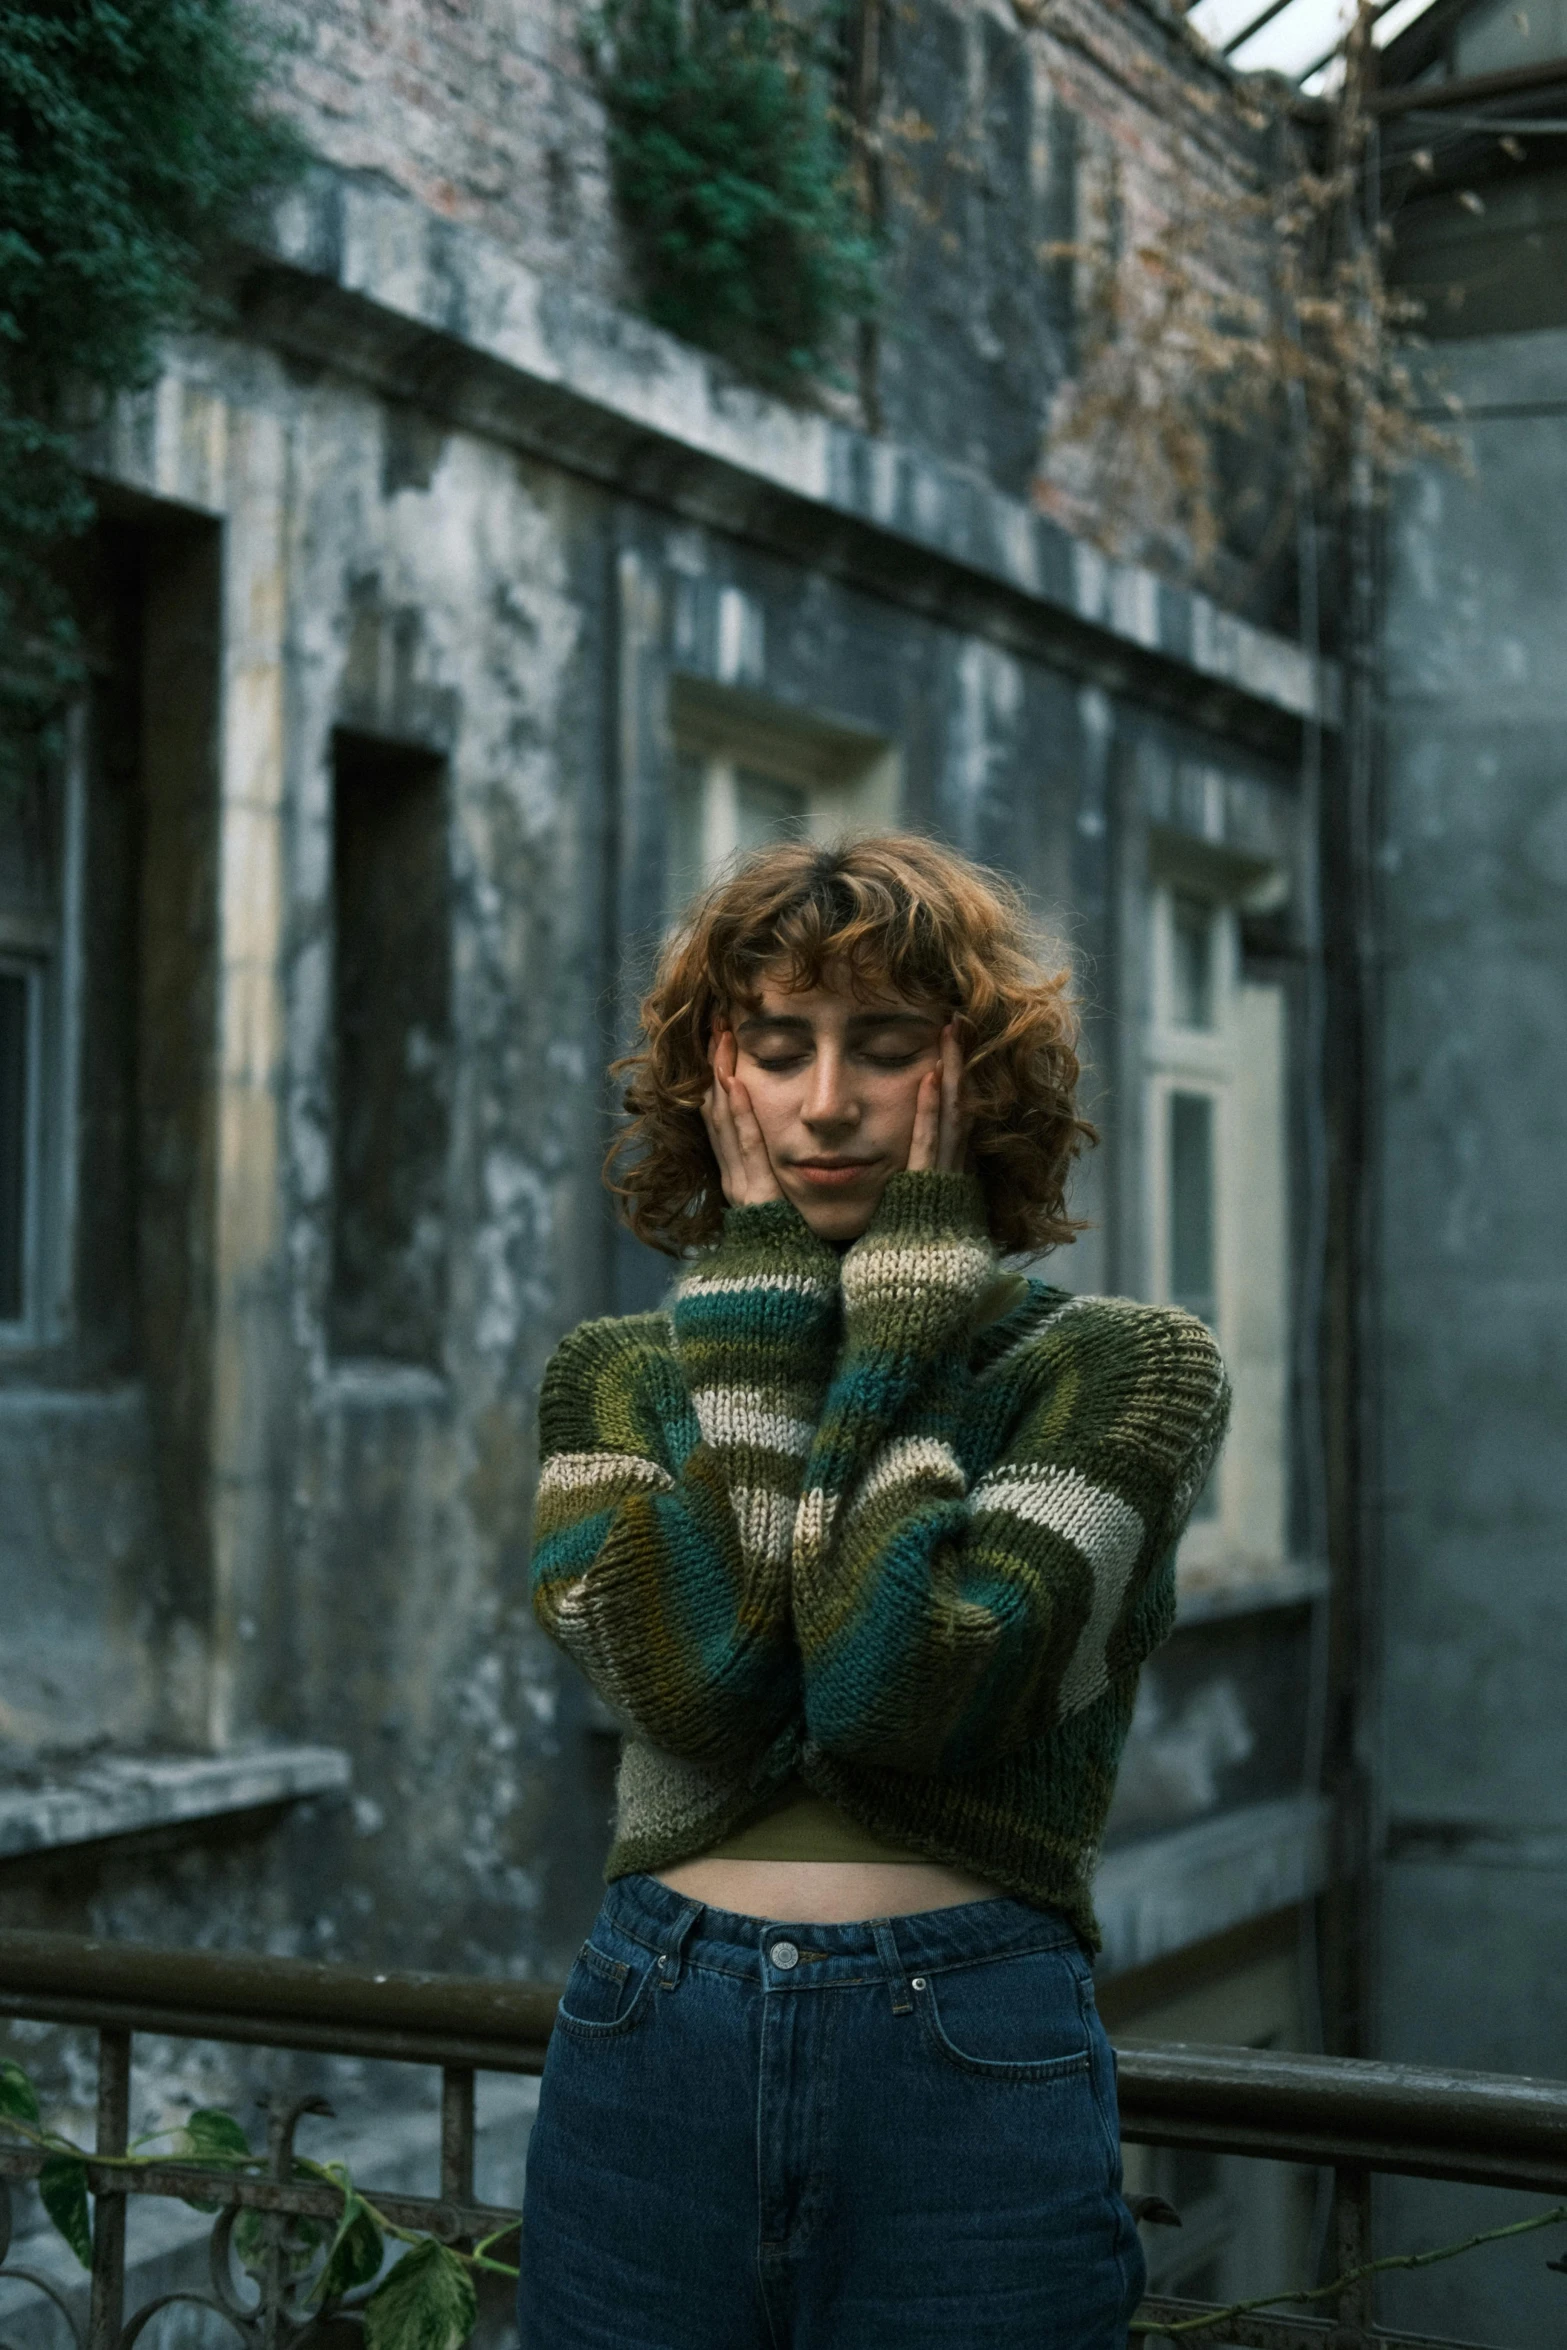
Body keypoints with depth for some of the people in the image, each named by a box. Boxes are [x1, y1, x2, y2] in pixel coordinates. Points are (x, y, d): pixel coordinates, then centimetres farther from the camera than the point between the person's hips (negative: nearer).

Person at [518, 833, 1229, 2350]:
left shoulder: (1120, 1366, -3)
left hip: (972, 2075, -2)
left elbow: (899, 1685, -18)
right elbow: (685, 1674, -14)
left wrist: (909, 1284, -10)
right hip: (652, 2057, 2)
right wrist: (758, 1286, -7)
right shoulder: (617, 1375, 5)